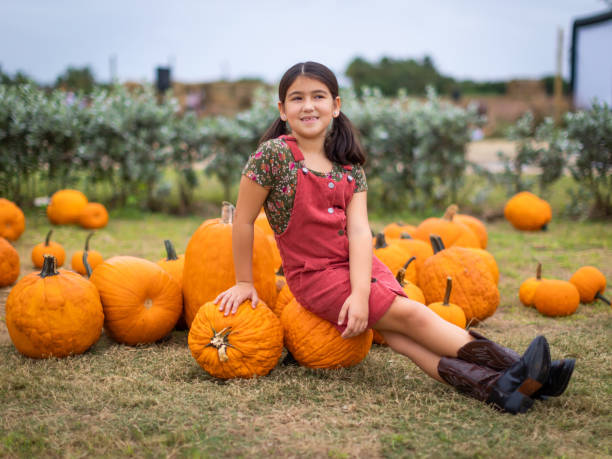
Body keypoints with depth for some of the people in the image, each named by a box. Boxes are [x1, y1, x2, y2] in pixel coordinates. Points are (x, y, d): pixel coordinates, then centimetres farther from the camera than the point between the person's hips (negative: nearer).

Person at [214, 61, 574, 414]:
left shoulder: (349, 165, -1)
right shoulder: (275, 154, -14)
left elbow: (359, 229, -11)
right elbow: (244, 219, -8)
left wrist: (360, 293, -23)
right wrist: (244, 283, -3)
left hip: (356, 263, 4)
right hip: (315, 274, -4)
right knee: (411, 314, -14)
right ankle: (512, 365, -15)